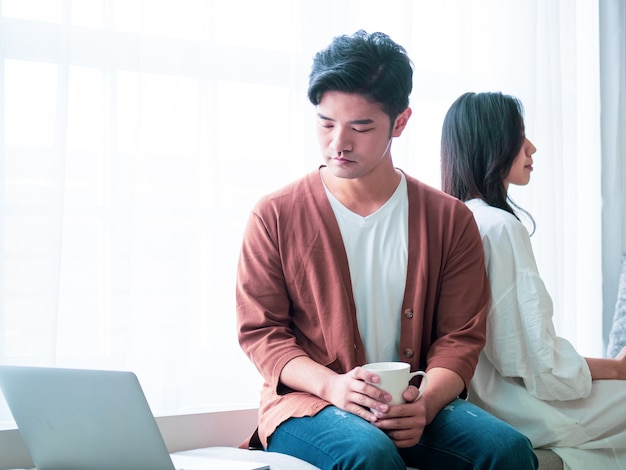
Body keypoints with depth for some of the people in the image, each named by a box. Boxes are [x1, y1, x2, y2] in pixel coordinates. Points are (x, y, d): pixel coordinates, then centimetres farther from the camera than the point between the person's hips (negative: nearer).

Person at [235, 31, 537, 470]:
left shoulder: (449, 219, 7)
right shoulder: (274, 216, 2)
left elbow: (461, 335, 4)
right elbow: (260, 330, 0)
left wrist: (425, 402, -17)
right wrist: (332, 386, -18)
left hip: (417, 405, 3)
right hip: (308, 404, -2)